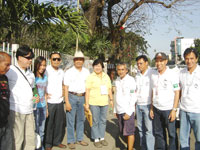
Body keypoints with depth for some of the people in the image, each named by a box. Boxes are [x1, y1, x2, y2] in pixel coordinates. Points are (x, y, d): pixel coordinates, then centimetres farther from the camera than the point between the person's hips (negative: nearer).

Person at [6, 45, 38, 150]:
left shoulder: (31, 74, 15)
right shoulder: (11, 71, -7)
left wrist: (34, 97, 9)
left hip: (29, 111, 7)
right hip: (16, 111, -7)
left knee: (30, 139, 12)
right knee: (17, 140, -3)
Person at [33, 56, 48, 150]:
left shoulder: (45, 77, 10)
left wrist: (46, 107, 15)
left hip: (43, 107, 6)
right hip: (35, 107, -6)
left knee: (41, 131, 15)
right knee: (35, 130, 2)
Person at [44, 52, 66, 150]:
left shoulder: (61, 72, 10)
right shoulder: (46, 70, -11)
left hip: (59, 101, 6)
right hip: (49, 102, -6)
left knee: (60, 123, 13)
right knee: (48, 124, 2)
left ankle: (57, 141, 29)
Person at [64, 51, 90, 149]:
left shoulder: (86, 72, 7)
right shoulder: (69, 72, -4)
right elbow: (66, 88, -6)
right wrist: (67, 102, -12)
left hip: (82, 97, 4)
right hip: (72, 97, -4)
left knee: (81, 119, 12)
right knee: (70, 120, 0)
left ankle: (80, 139, 25)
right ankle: (71, 141, 11)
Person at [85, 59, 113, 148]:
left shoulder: (106, 76, 8)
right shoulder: (90, 77, -6)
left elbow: (109, 89, 13)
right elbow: (87, 91, -9)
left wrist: (111, 99, 7)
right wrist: (86, 104, -12)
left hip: (104, 102, 4)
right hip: (94, 103, -4)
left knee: (103, 120, 13)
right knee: (95, 121, 4)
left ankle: (102, 137, 26)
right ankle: (96, 139, 16)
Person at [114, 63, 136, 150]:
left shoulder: (130, 80, -10)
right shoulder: (117, 80, 9)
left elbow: (133, 97, -13)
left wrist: (128, 112, -16)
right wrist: (115, 110, 14)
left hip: (127, 111, -6)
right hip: (119, 111, 6)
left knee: (129, 132, 0)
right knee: (124, 131, 13)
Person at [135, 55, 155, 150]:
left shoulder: (152, 73, -7)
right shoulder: (137, 75, 13)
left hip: (148, 105, -6)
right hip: (138, 105, 6)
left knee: (149, 129, -4)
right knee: (140, 128, 11)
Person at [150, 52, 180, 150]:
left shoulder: (172, 75, -7)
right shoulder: (153, 75, 8)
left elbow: (177, 93, -7)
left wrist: (174, 110, -11)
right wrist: (151, 108, 9)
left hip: (168, 109, -4)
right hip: (156, 109, 5)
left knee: (172, 134, 3)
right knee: (158, 133, 12)